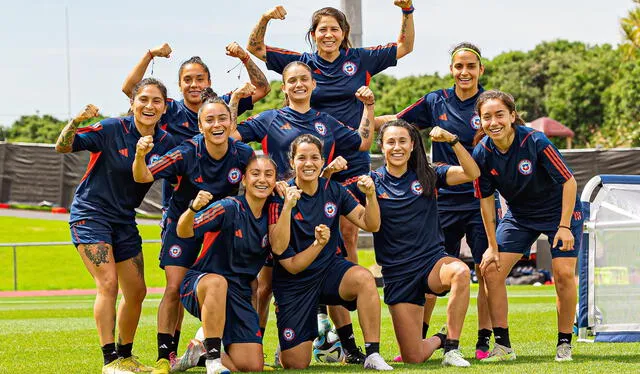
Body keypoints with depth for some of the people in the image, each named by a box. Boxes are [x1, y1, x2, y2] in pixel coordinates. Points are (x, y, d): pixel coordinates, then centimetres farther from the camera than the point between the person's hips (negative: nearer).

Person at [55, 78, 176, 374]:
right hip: (91, 213, -6)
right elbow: (62, 147, -20)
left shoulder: (165, 143, -2)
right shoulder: (112, 130, -17)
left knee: (136, 291, 8)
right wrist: (76, 122, -38)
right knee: (108, 283, -19)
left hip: (124, 220, 6)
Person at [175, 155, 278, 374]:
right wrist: (194, 208, -44)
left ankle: (202, 351, 22)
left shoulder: (271, 216, 4)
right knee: (217, 282, -43)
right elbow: (184, 232, -22)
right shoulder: (229, 208, -13)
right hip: (199, 284, -5)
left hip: (240, 294, 5)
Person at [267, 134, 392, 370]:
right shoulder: (282, 196, -12)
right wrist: (288, 206, -32)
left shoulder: (333, 191, 0)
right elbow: (278, 248, -22)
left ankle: (373, 355, -26)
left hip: (330, 270, 2)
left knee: (364, 279, -34)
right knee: (295, 365, -5)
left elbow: (370, 225, -1)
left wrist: (370, 195, -18)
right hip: (294, 281, -2)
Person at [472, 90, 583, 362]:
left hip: (559, 210, -4)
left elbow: (569, 181, -21)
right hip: (519, 215, 4)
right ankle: (503, 347, 1)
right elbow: (486, 199, -4)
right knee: (491, 269, -8)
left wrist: (564, 227, -23)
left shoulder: (535, 142, -28)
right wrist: (492, 246, -4)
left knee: (564, 273, -16)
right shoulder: (482, 153, -16)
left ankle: (564, 344, 1)